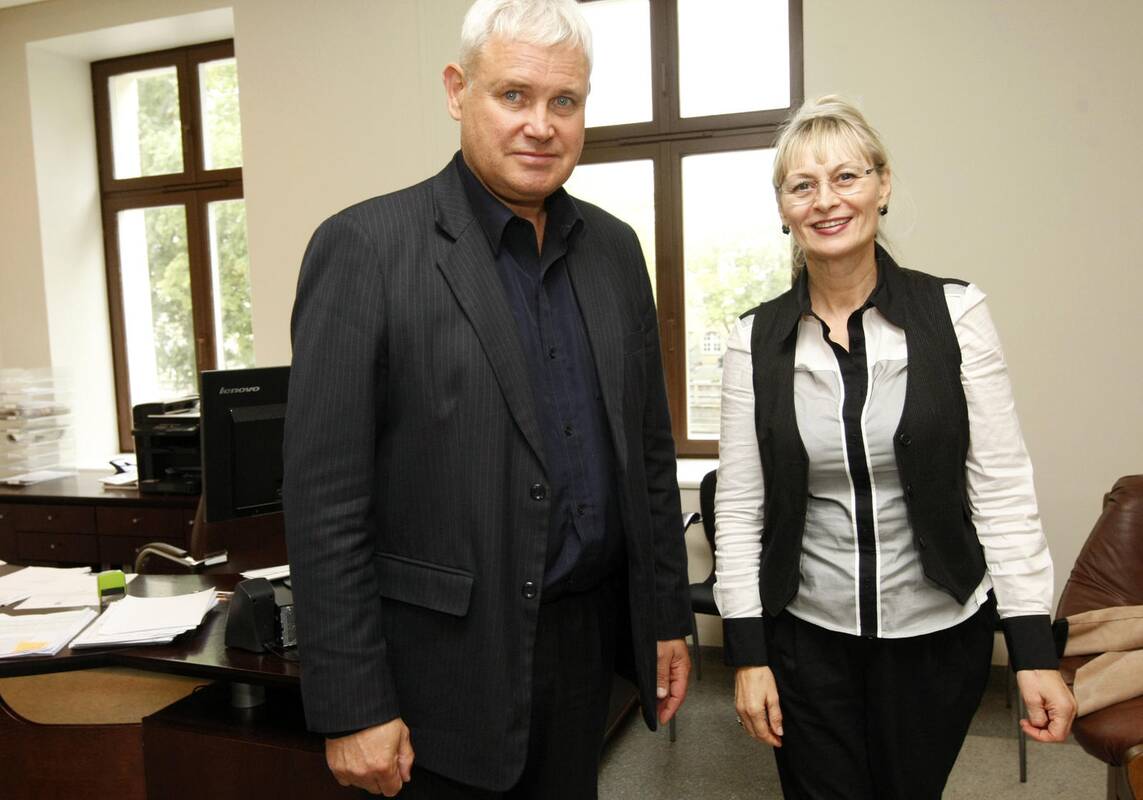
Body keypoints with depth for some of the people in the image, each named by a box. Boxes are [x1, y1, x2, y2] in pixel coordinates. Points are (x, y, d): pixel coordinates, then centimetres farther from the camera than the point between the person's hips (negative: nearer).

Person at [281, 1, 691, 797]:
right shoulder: (365, 248, -13)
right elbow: (325, 503, -14)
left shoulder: (614, 248, 4)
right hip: (447, 663, -5)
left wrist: (668, 616, 10)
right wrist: (352, 708, -13)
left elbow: (650, 450, 9)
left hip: (586, 641, 5)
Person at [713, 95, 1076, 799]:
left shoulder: (954, 313, -7)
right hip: (806, 633, 0)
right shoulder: (756, 340, -5)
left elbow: (1002, 487, -6)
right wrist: (748, 653, -4)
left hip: (939, 633, 0)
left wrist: (1035, 650, -8)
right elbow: (739, 506, -3)